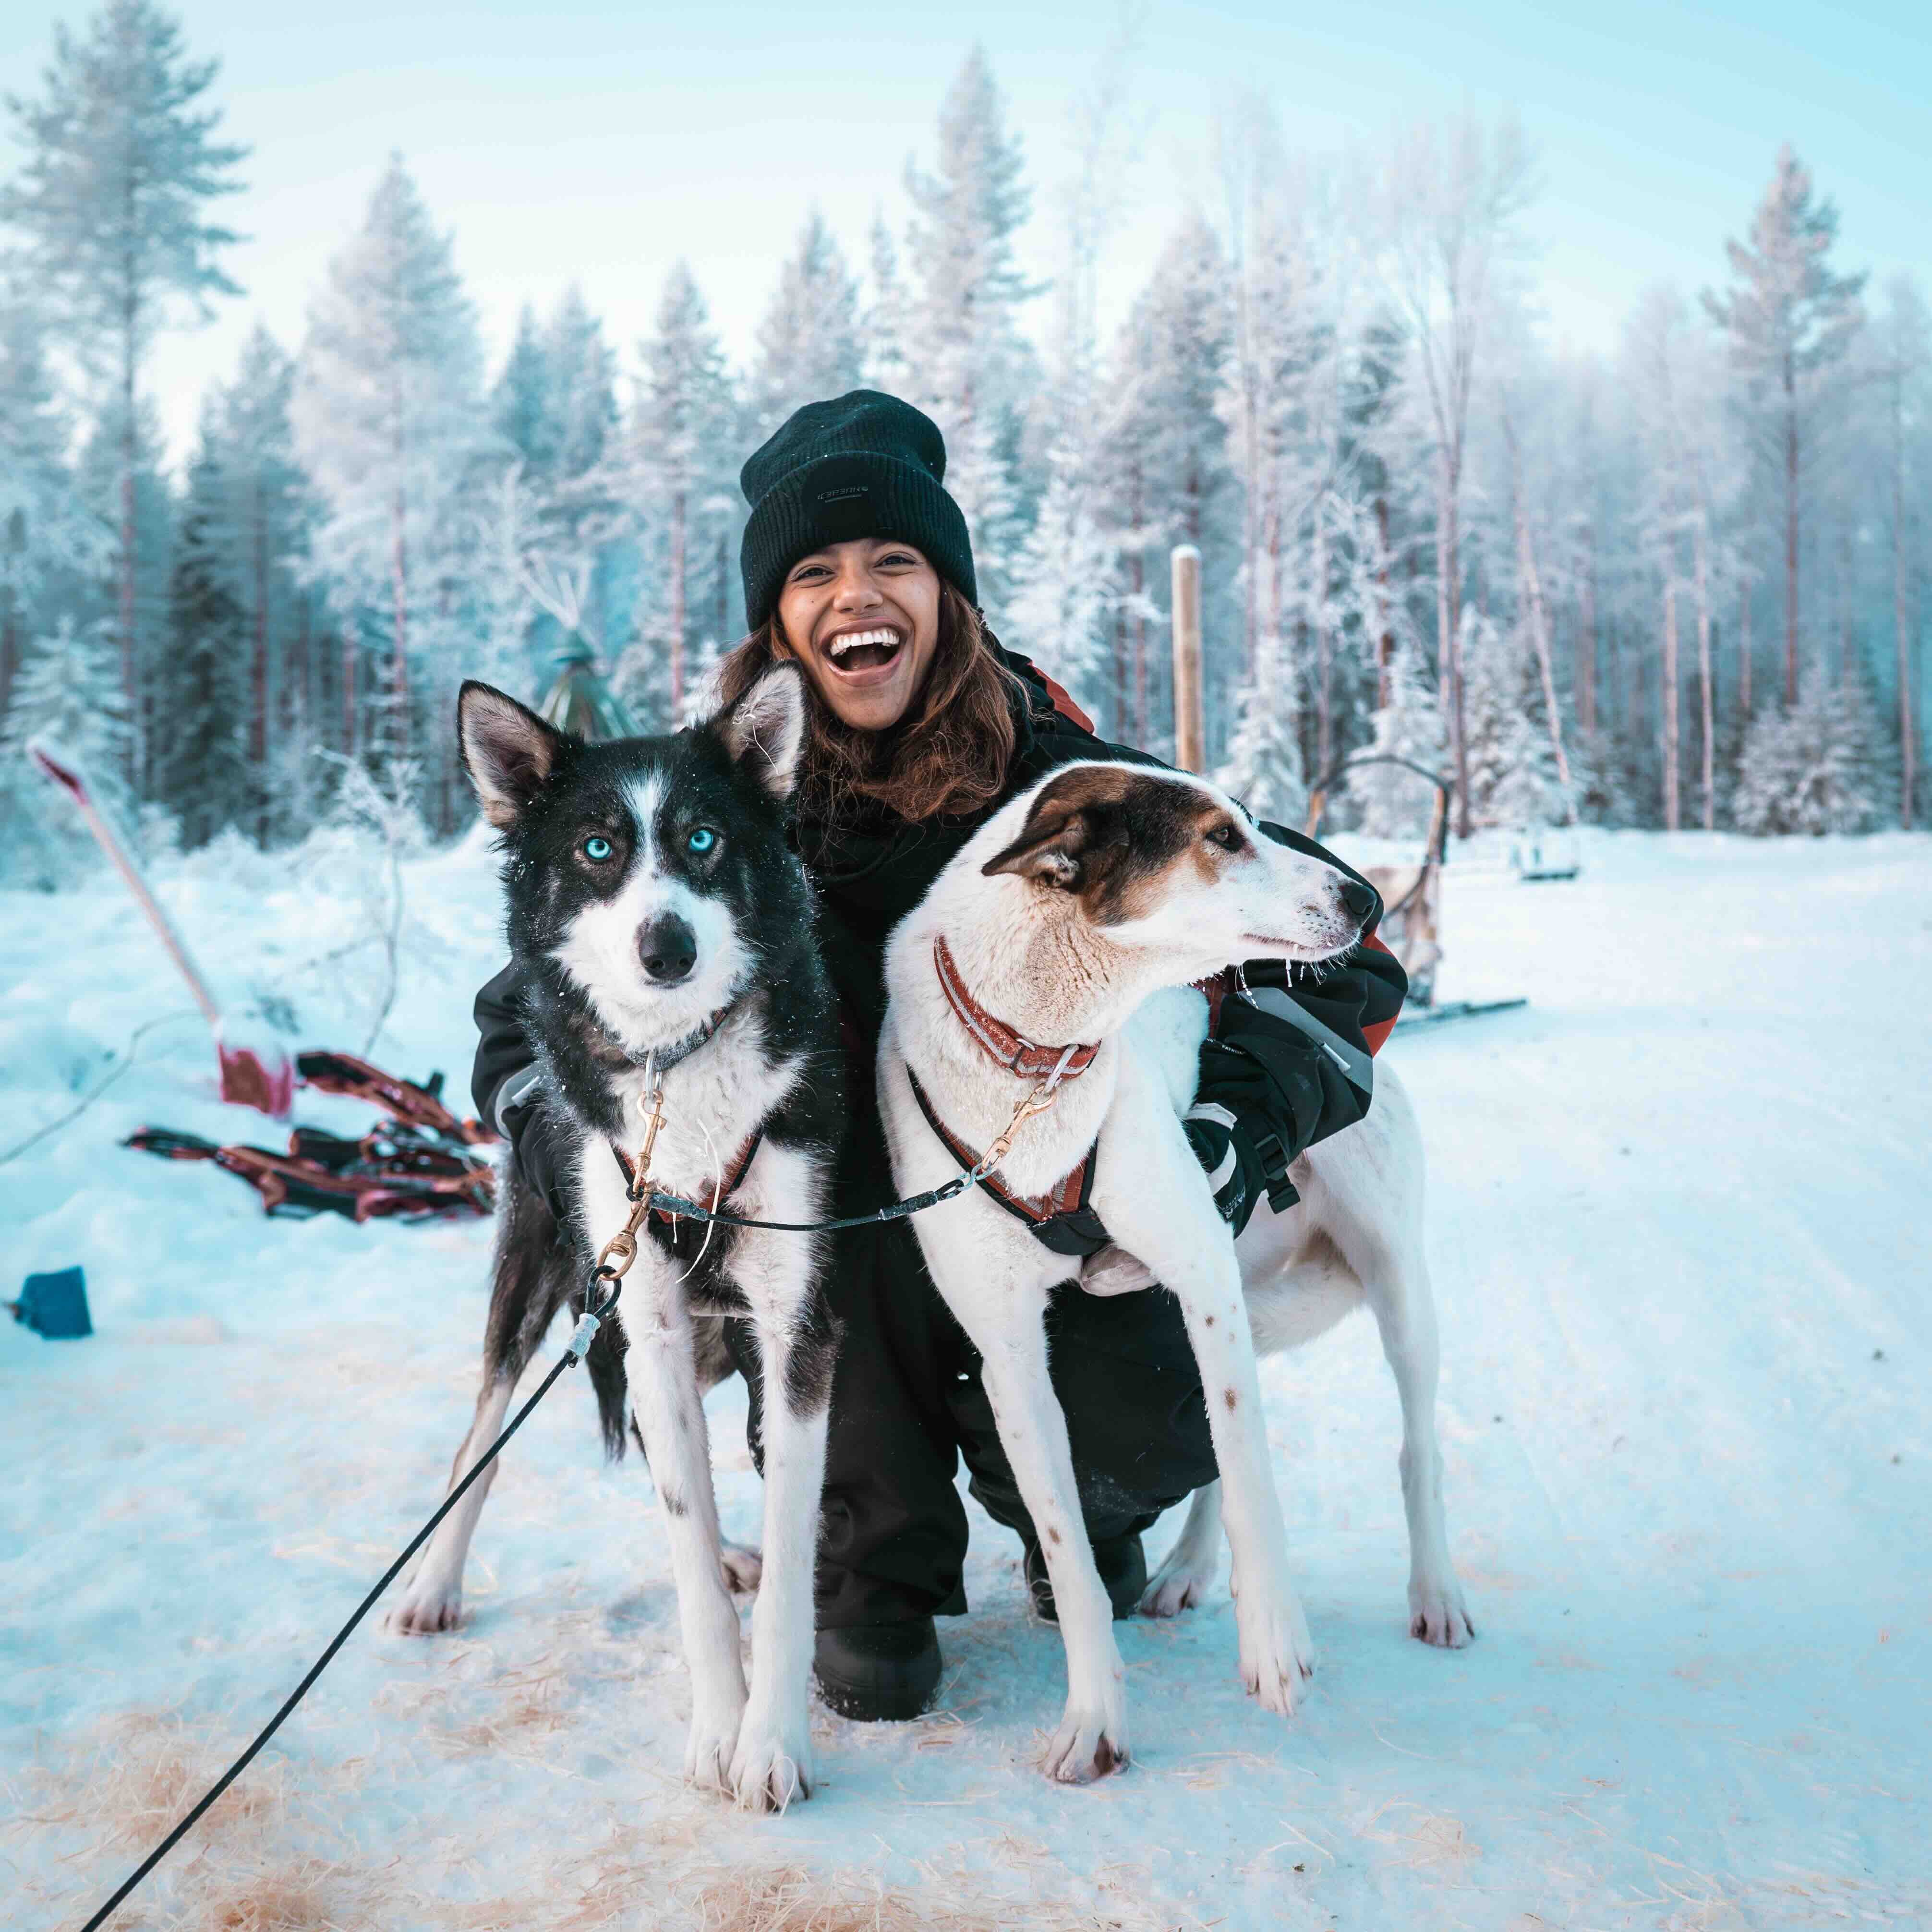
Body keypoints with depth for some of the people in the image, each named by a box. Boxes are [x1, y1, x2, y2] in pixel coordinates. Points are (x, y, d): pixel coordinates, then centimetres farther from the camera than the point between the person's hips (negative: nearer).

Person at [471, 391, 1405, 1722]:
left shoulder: (1064, 778, -13)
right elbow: (527, 1009, -2)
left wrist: (1247, 1113, -23)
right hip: (843, 1276, 2)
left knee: (1141, 1442, -27)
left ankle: (1068, 1509, 16)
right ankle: (877, 1565, -8)